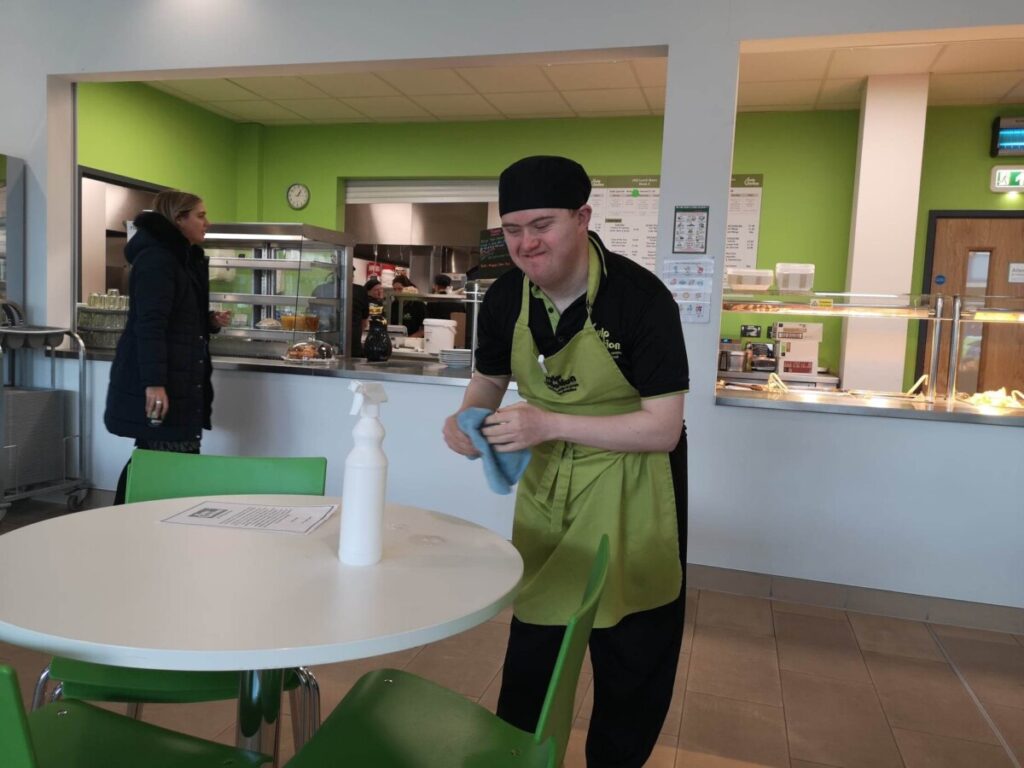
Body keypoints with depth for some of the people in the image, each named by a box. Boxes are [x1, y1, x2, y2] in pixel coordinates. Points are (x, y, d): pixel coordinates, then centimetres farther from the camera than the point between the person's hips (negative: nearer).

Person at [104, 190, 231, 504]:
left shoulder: (182, 259, 20)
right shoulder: (156, 258, -11)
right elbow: (149, 324, -20)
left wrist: (211, 321, 11)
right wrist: (154, 383, -26)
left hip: (180, 380, 10)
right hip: (158, 383, -10)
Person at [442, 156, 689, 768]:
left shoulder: (642, 298, -24)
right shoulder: (505, 298, -9)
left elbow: (663, 428, -23)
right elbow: (490, 379, 8)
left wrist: (549, 424, -31)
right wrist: (469, 417, -15)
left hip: (630, 487, -3)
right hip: (548, 481, 4)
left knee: (632, 656, 12)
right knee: (531, 638, 17)